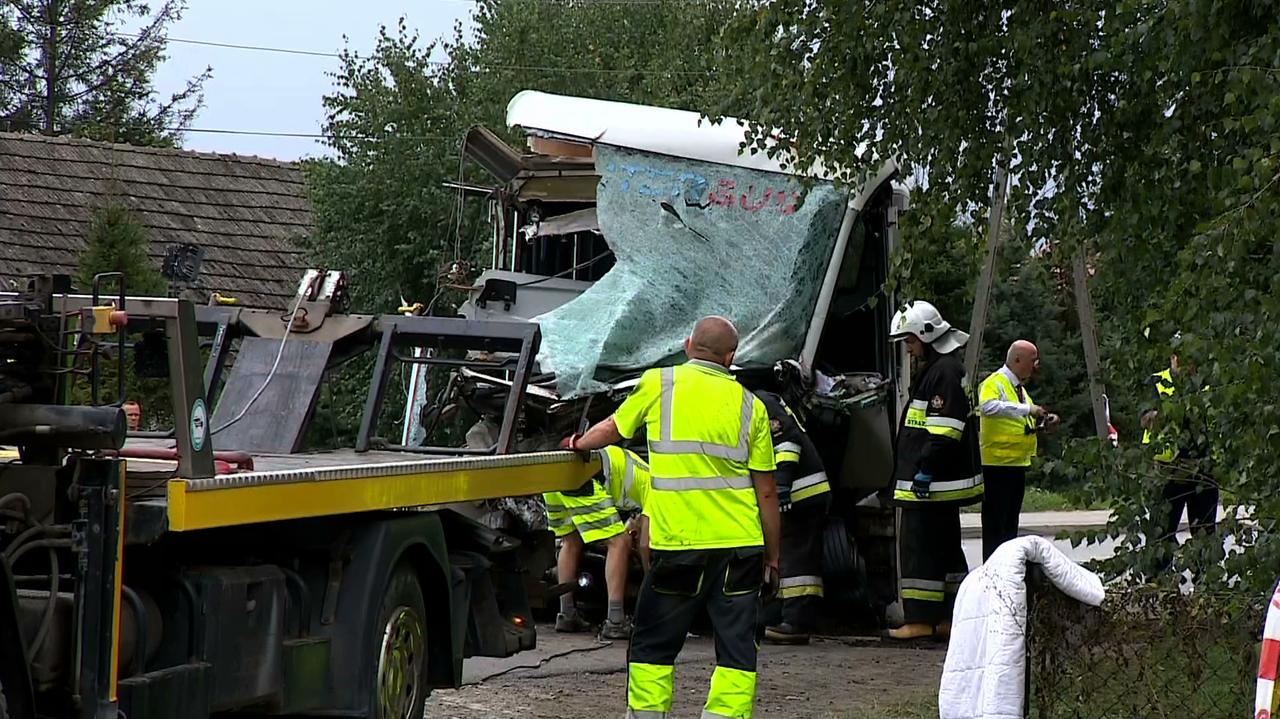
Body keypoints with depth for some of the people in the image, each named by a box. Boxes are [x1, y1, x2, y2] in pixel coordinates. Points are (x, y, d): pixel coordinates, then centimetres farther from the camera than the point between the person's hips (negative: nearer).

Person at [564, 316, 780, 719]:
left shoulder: (658, 385, 1)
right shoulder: (749, 405, 4)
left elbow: (612, 429, 17)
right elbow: (766, 492, 4)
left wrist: (579, 444, 38)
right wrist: (772, 556, 12)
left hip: (678, 545, -1)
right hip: (740, 545, 1)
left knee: (653, 644, 12)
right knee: (736, 647, 5)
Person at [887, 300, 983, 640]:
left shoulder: (945, 371, -14)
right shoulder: (936, 369, 19)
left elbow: (943, 429, -22)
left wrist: (925, 470, -24)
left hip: (931, 484, -11)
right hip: (942, 483, 11)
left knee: (918, 548, -9)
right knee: (946, 548, 14)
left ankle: (920, 619, -9)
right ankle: (951, 617, 19)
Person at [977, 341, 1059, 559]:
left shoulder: (1019, 387, 18)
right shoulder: (994, 383, -11)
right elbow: (988, 406, -32)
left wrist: (1044, 421, 9)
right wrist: (1026, 409, -31)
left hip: (1018, 463, 9)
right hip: (997, 463, -9)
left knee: (1011, 523, 13)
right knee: (995, 523, -7)